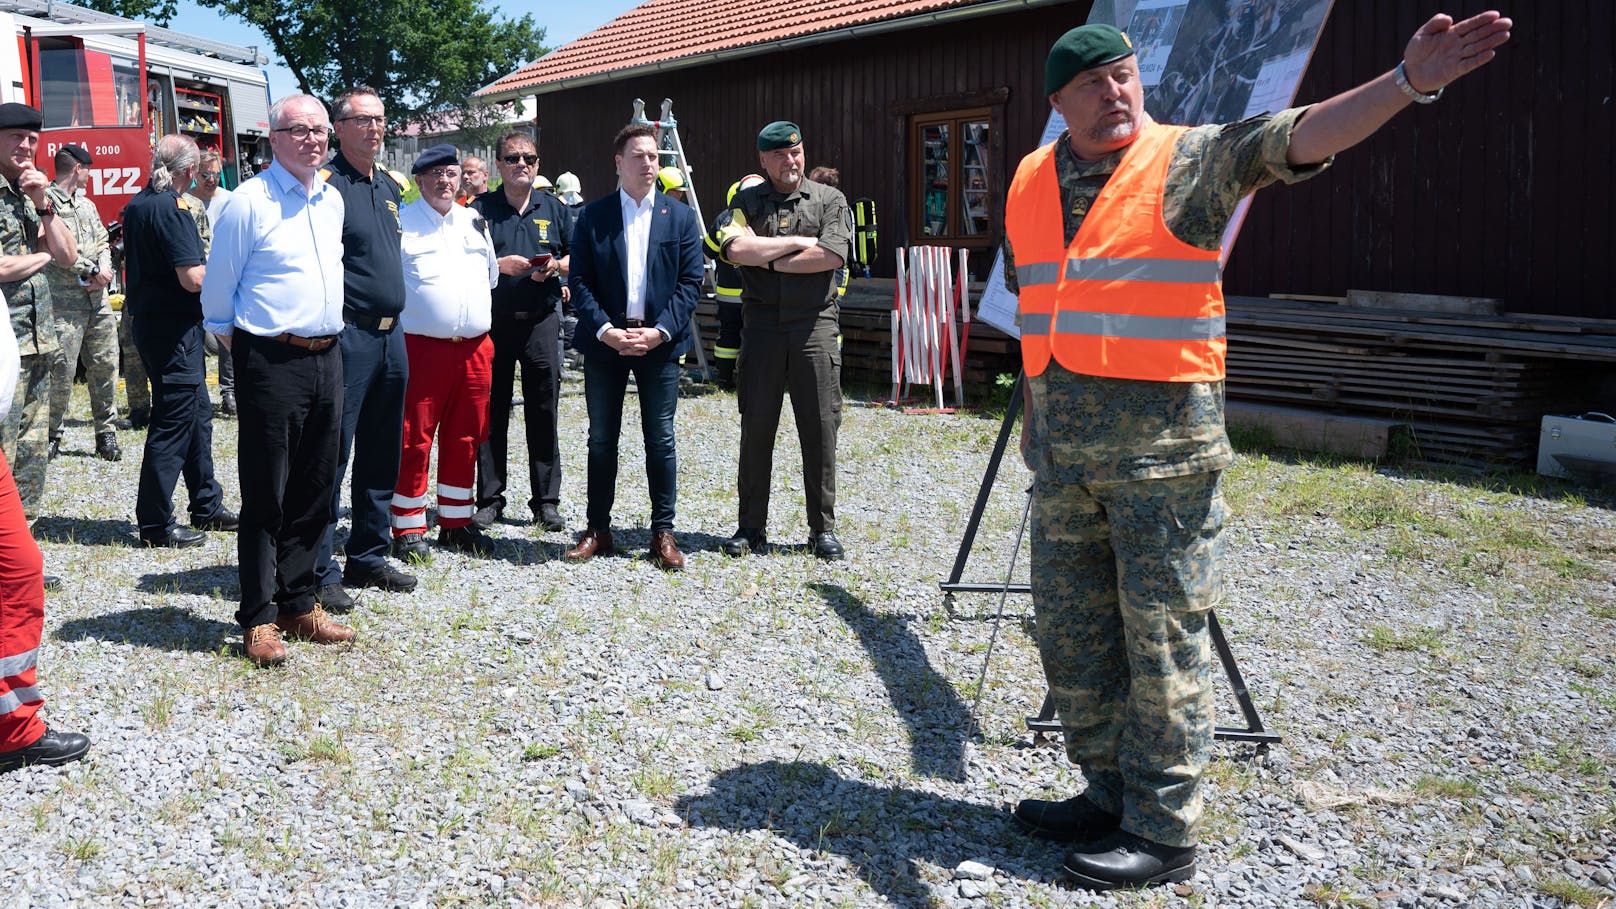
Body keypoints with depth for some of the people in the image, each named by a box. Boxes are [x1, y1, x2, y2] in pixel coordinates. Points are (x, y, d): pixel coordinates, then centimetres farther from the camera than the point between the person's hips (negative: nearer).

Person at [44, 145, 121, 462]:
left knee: (105, 364, 6)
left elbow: (102, 243, 19)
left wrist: (103, 271, -1)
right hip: (64, 302, -7)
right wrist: (92, 271, -10)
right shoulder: (46, 201, -6)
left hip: (97, 301, 7)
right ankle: (52, 434, 8)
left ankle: (106, 432, 14)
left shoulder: (87, 205, 19)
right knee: (62, 370, -6)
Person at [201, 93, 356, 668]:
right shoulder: (249, 202, -8)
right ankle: (259, 618, 7)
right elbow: (217, 292, -2)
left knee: (315, 491, 11)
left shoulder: (333, 200, 12)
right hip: (272, 362, -6)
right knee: (265, 496, -1)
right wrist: (243, 350, 4)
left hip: (326, 358, 6)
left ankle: (298, 603, 22)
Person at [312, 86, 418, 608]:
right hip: (347, 335, -8)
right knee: (330, 453, -4)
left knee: (381, 455, 14)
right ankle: (321, 571, 2)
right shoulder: (325, 183, -9)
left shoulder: (391, 188, 16)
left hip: (390, 334, 8)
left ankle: (369, 557, 25)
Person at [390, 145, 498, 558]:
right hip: (422, 348, -5)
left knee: (464, 439, 10)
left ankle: (456, 523, 21)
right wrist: (412, 313, -4)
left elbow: (492, 273, 26)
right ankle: (409, 529, 5)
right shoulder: (399, 222, 0)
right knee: (414, 440, -3)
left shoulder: (474, 221, 16)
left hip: (474, 349, 5)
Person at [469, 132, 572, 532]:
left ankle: (546, 502, 10)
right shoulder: (480, 208, 6)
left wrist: (555, 266, -6)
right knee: (491, 413, 3)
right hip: (492, 322, -1)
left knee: (543, 413, 2)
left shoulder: (554, 209, 12)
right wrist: (499, 265, -13)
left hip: (540, 320, 1)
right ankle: (490, 499, 12)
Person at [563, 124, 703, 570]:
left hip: (659, 343, 0)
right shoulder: (593, 216, 4)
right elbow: (579, 280, 0)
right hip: (604, 340, 0)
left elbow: (690, 282, 1)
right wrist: (604, 329, -13)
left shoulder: (681, 216, 5)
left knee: (661, 441, 4)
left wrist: (659, 331, -11)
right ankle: (597, 529, 16)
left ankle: (663, 532, 12)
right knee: (601, 439, 7)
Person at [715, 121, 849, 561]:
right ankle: (751, 526, 13)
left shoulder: (829, 200, 8)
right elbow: (738, 249, -9)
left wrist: (770, 260, -4)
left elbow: (831, 256, -8)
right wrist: (797, 244, -5)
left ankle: (823, 529, 10)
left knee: (820, 429, 1)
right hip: (762, 326, 1)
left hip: (814, 325, -1)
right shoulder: (746, 202, 10)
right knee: (756, 427, 3)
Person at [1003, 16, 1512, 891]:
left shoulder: (1189, 160, -4)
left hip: (1163, 442, -6)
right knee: (1070, 630, 13)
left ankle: (1162, 833, 12)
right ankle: (1109, 795, 30)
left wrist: (1409, 81, -33)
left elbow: (1299, 135, -19)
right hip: (1064, 447, 6)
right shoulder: (1029, 181, 12)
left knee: (1162, 635, 0)